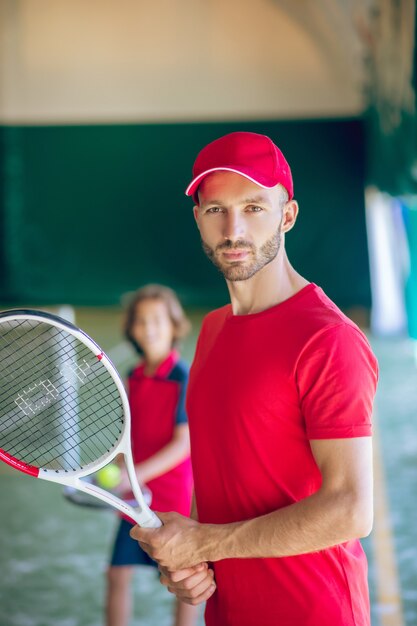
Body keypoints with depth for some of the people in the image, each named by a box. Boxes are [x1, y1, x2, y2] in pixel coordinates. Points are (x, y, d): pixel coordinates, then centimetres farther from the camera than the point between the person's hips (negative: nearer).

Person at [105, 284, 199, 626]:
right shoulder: (134, 378, 5)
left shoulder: (183, 379, -14)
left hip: (173, 498, -6)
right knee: (118, 575, 8)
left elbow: (183, 444, -20)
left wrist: (135, 475, -27)